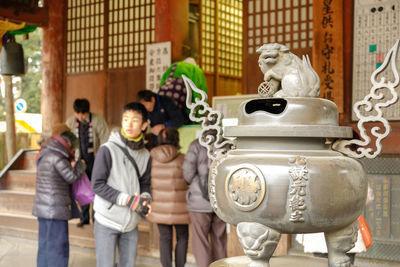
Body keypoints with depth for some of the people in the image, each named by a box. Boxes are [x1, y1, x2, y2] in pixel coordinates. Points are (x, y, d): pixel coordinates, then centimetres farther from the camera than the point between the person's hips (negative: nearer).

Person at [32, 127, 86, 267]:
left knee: (45, 245, 16)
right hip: (54, 210, -10)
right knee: (58, 247, -4)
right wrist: (81, 165, 6)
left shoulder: (46, 154, 15)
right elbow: (72, 177, -11)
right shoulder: (56, 156, -16)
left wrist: (70, 164, 11)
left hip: (44, 208, 10)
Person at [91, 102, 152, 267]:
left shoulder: (145, 155, 5)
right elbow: (97, 185, -13)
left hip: (131, 223, 5)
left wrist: (145, 198, -10)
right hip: (107, 222, -5)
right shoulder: (107, 150, -11)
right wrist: (127, 200, -19)